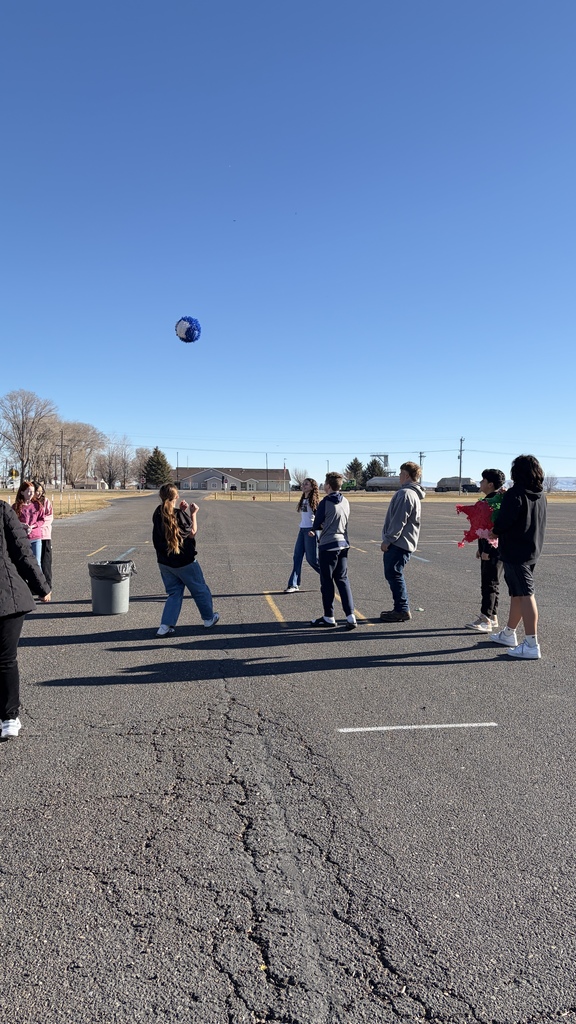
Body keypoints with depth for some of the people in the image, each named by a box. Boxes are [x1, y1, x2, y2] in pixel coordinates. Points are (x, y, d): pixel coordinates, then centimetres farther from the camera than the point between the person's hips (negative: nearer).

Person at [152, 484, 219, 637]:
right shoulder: (179, 515, -19)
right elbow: (192, 532, -10)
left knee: (174, 593, 14)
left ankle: (165, 626, 3)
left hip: (164, 562, 5)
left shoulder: (158, 513, -2)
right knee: (200, 590, 15)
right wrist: (193, 514, -3)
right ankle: (209, 618, 30)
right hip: (183, 561, -5)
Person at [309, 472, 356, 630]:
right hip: (343, 544, 6)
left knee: (327, 582, 5)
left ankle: (329, 617, 14)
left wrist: (317, 528, 17)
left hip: (328, 546, -6)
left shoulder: (325, 503, -14)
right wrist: (317, 530, 14)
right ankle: (350, 616, 2)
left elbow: (316, 525, -7)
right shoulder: (345, 502, 7)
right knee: (342, 580, 11)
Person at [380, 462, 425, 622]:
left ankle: (402, 611, 2)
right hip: (403, 543, 10)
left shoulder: (405, 494, -17)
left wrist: (388, 540, -16)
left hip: (398, 543, -10)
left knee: (394, 575, -5)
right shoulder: (413, 494, 17)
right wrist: (389, 540, 20)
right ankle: (401, 609, 21)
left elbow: (399, 521, -21)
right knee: (393, 575, 15)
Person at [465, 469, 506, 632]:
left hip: (494, 549, -10)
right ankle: (492, 617, 21)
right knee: (487, 583, 13)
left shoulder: (498, 501, -16)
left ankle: (485, 620, -7)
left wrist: (488, 550, -24)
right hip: (487, 548, 10)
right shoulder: (487, 500, 15)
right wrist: (480, 548, 20)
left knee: (490, 584, -8)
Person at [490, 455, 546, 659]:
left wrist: (493, 532, -2)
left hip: (515, 552, -8)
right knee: (517, 593, 18)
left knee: (525, 594, -8)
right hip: (532, 550, 9)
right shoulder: (541, 495, 9)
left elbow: (503, 522, -21)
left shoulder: (515, 494, -17)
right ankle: (509, 634, 31)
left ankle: (531, 644, -7)